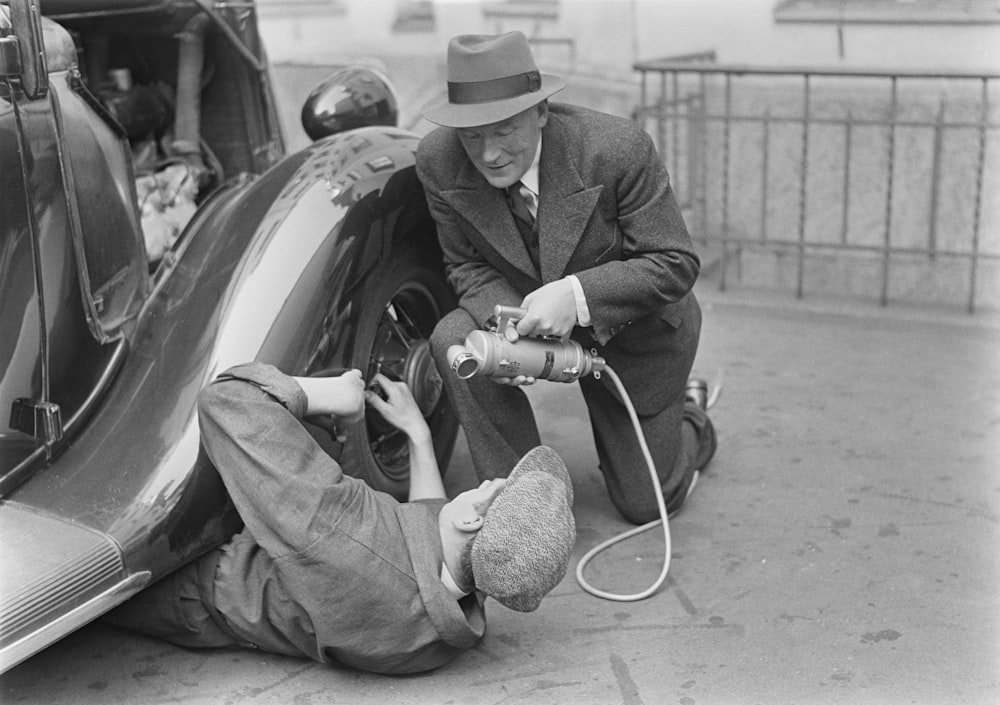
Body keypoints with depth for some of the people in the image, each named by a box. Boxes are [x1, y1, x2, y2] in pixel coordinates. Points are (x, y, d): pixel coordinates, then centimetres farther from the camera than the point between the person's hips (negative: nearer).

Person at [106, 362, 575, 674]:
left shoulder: (352, 535, -47)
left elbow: (227, 400, -41)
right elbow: (434, 516, 5)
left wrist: (329, 395, -26)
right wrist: (417, 432, 9)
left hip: (190, 590, -6)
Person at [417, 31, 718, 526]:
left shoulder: (617, 149, -32)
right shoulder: (438, 161, -21)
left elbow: (676, 264, -24)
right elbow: (468, 266, -9)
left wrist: (577, 295, -39)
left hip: (634, 332, -2)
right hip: (529, 314, 3)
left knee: (645, 504, 7)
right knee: (455, 341, -30)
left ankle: (689, 419, 43)